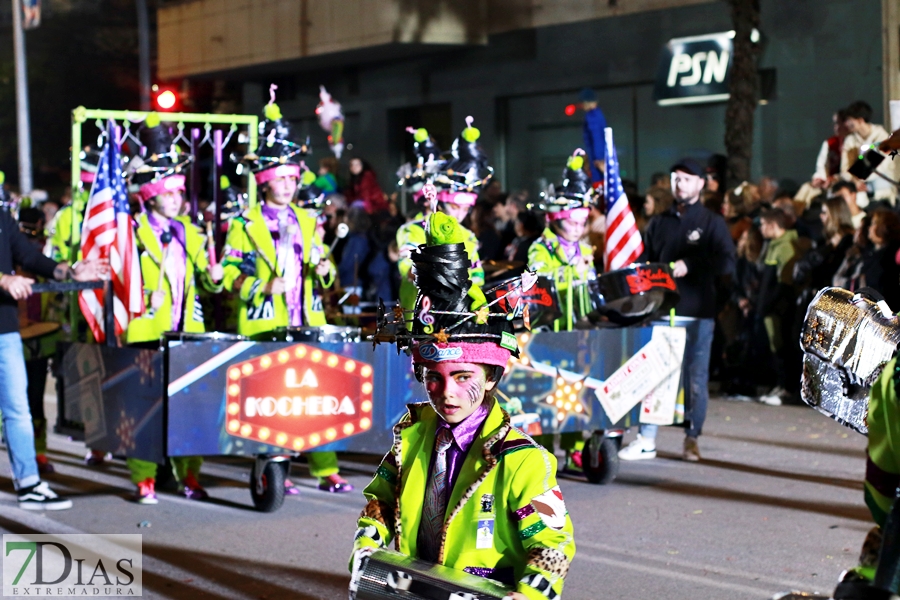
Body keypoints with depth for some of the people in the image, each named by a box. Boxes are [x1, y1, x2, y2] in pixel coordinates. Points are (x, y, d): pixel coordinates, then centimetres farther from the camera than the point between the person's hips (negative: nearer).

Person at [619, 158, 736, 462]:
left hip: (698, 311, -3)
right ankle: (646, 439, 3)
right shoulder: (659, 223, 16)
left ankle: (692, 438, 10)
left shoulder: (712, 223, 4)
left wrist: (689, 265, -18)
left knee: (696, 376, 1)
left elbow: (727, 263, -9)